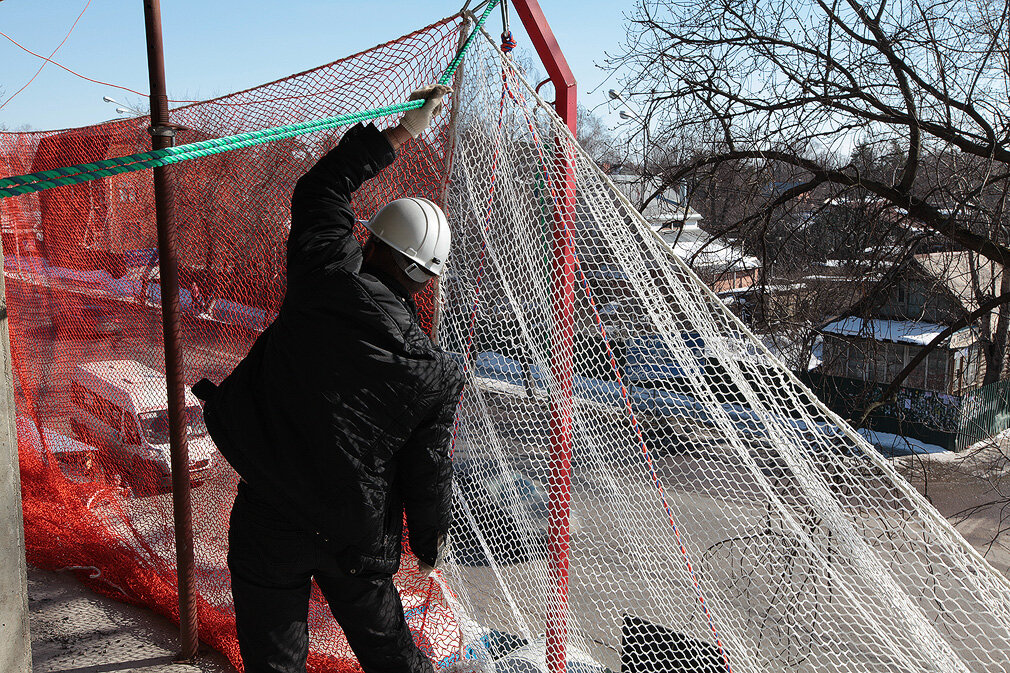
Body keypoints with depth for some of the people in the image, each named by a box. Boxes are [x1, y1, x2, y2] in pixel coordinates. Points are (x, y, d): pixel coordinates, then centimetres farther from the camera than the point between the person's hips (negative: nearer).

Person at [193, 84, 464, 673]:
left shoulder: (324, 277, -12)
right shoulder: (436, 375, -8)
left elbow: (320, 189, 5)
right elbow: (427, 472, -1)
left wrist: (400, 132, 13)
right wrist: (430, 543, 16)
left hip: (269, 520, -1)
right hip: (357, 536, 1)